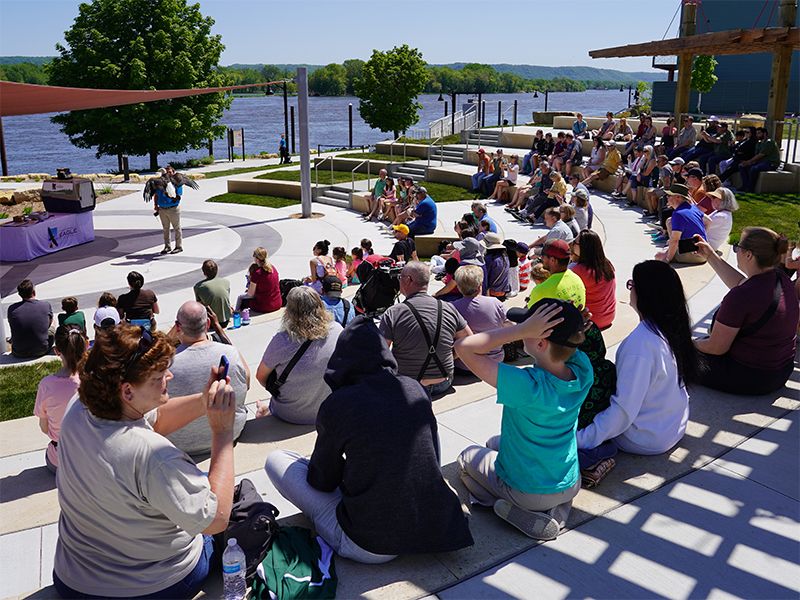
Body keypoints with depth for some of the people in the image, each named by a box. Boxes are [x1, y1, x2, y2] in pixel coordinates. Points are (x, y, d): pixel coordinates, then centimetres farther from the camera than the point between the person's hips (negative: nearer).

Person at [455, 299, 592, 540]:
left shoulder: (526, 385, -37)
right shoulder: (583, 372, -19)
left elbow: (464, 347, -35)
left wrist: (522, 330, -38)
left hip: (526, 491, -6)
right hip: (570, 485, 6)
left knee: (467, 457, 24)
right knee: (496, 442, 32)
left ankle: (526, 516, 4)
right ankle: (557, 508, 14)